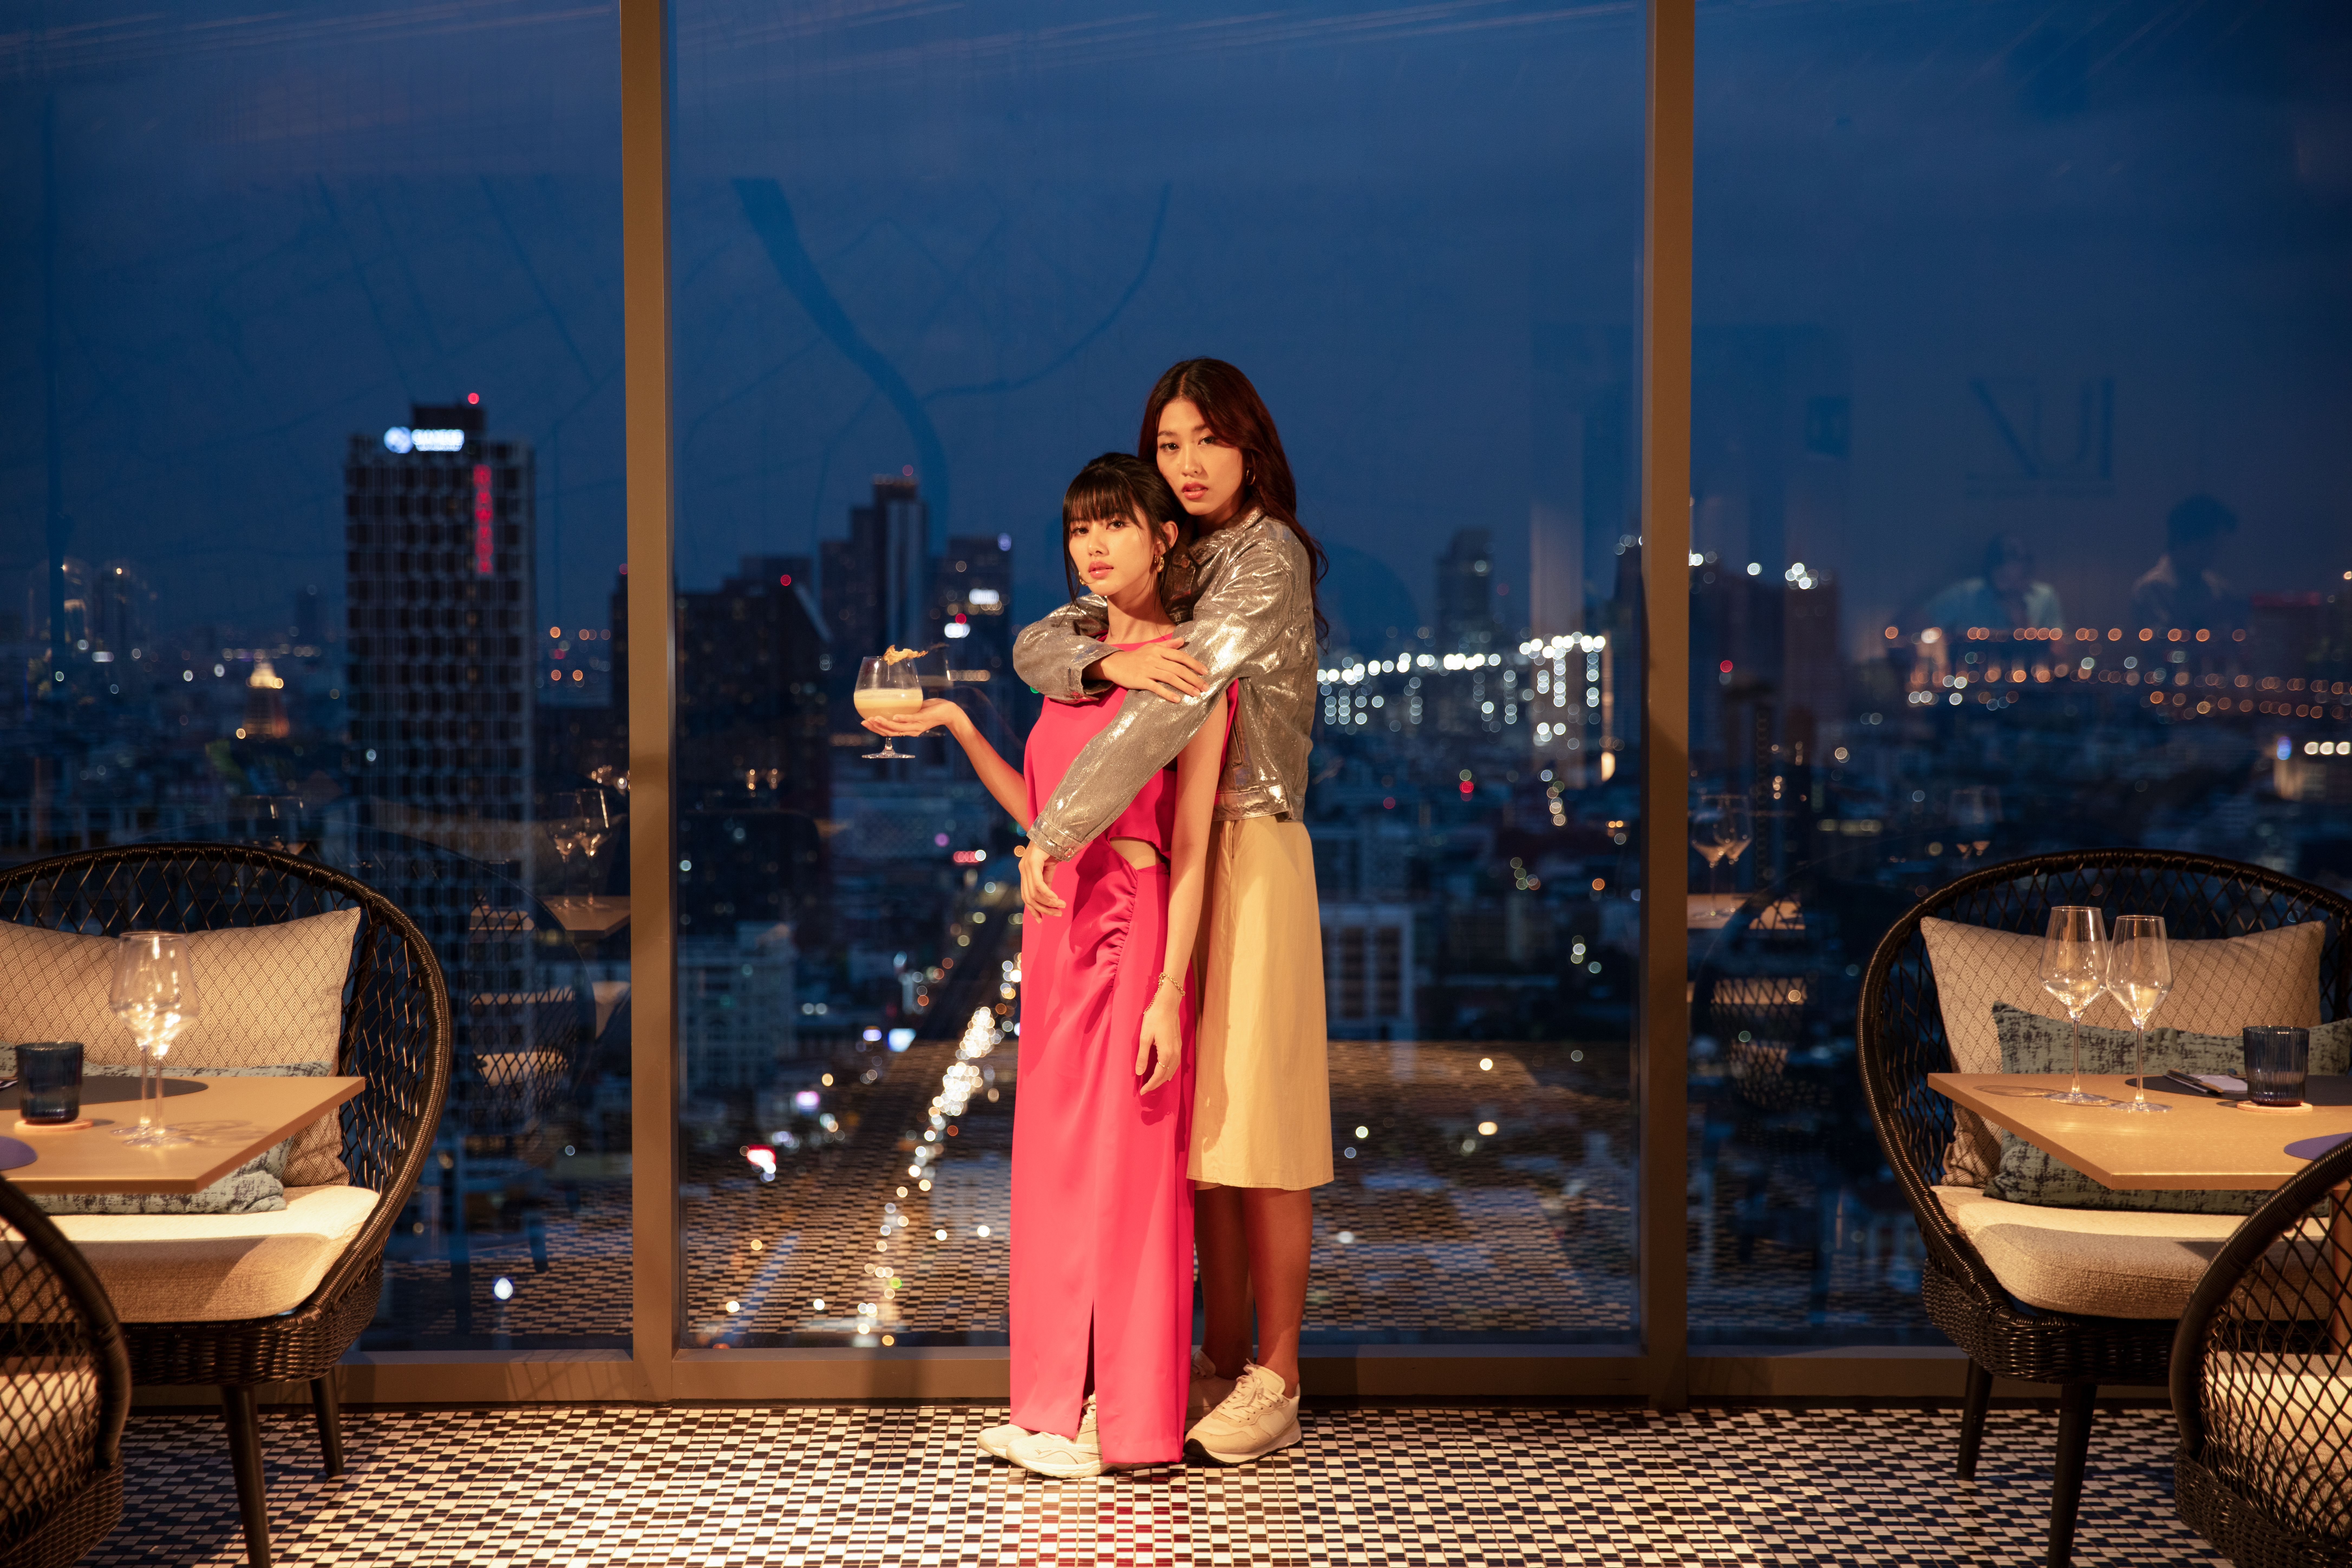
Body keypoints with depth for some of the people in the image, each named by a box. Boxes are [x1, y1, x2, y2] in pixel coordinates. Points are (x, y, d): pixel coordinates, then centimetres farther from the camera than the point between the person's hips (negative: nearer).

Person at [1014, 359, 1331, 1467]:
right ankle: (1222, 1366, 18)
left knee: (1254, 1126, -3)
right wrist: (1111, 657, -19)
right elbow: (1035, 647, 5)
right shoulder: (1173, 566, 15)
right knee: (1200, 1125, 9)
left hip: (1247, 856, -7)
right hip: (1167, 861, 7)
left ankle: (1274, 1386, 6)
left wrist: (1051, 834, -22)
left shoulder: (1269, 557, -9)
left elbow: (1174, 708, -21)